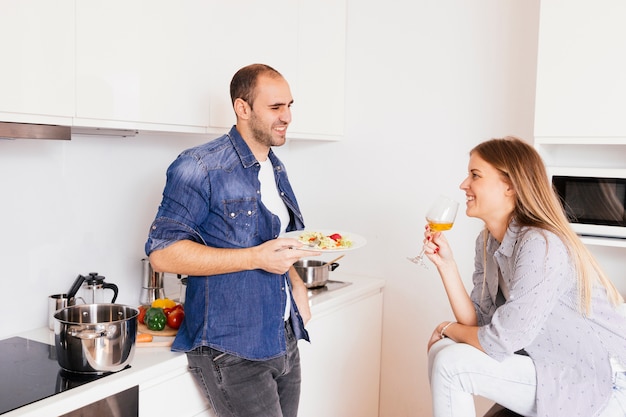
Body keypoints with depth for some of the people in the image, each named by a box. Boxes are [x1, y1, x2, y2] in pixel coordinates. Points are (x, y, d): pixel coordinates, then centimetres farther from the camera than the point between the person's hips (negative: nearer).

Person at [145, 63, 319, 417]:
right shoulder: (200, 168, -14)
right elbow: (163, 254, -19)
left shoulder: (276, 170, 12)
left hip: (285, 340, 8)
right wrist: (256, 258, -25)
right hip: (232, 351, -7)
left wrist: (296, 283, 5)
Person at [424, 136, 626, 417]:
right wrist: (445, 263, -11)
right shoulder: (487, 241, 1)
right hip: (554, 368, 8)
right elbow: (478, 323, -2)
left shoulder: (540, 245, -26)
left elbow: (499, 343, -25)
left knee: (451, 364, -16)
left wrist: (448, 328, -6)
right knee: (443, 352, -3)